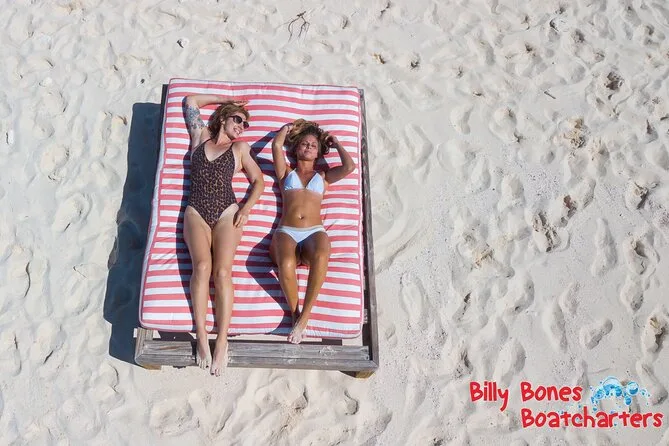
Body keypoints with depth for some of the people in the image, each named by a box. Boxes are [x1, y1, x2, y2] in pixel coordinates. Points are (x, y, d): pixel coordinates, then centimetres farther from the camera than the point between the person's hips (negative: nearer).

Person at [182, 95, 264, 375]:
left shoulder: (240, 148, 20)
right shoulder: (200, 136, 23)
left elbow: (258, 180, 15)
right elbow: (191, 101, 33)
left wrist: (247, 207, -1)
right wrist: (224, 100, 32)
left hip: (227, 212, 0)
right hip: (196, 212, 1)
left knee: (222, 271, -23)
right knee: (202, 265, -26)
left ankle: (222, 342, -25)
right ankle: (201, 337, -27)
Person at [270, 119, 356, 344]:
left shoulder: (323, 177, 26)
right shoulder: (286, 173, 25)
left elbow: (349, 166, 9)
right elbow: (276, 145, 9)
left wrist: (336, 144, 26)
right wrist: (288, 128, 29)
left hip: (314, 232, 0)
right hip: (286, 232, 0)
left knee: (321, 256, -39)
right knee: (286, 264, -38)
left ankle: (304, 316, -30)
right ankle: (295, 313, -17)